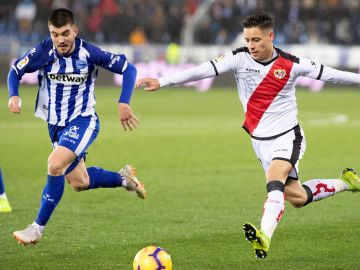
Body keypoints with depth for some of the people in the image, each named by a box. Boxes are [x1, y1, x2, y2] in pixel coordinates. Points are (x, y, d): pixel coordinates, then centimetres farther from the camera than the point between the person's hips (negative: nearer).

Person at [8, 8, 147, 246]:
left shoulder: (89, 54, -19)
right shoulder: (43, 52, -14)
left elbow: (128, 68, -10)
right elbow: (16, 71, 2)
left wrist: (124, 103, -21)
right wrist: (14, 96, -18)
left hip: (83, 121, -5)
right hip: (56, 125, 5)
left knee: (55, 165, -27)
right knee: (79, 183, 13)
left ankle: (38, 228, -15)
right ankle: (123, 178, 42)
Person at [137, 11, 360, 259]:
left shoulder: (292, 64, -12)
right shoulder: (239, 59, -9)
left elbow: (328, 74, -2)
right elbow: (202, 71, -18)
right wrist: (161, 82, -26)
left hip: (288, 136, -3)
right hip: (260, 140, 3)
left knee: (275, 180, -30)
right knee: (297, 198, 9)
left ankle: (264, 237, -43)